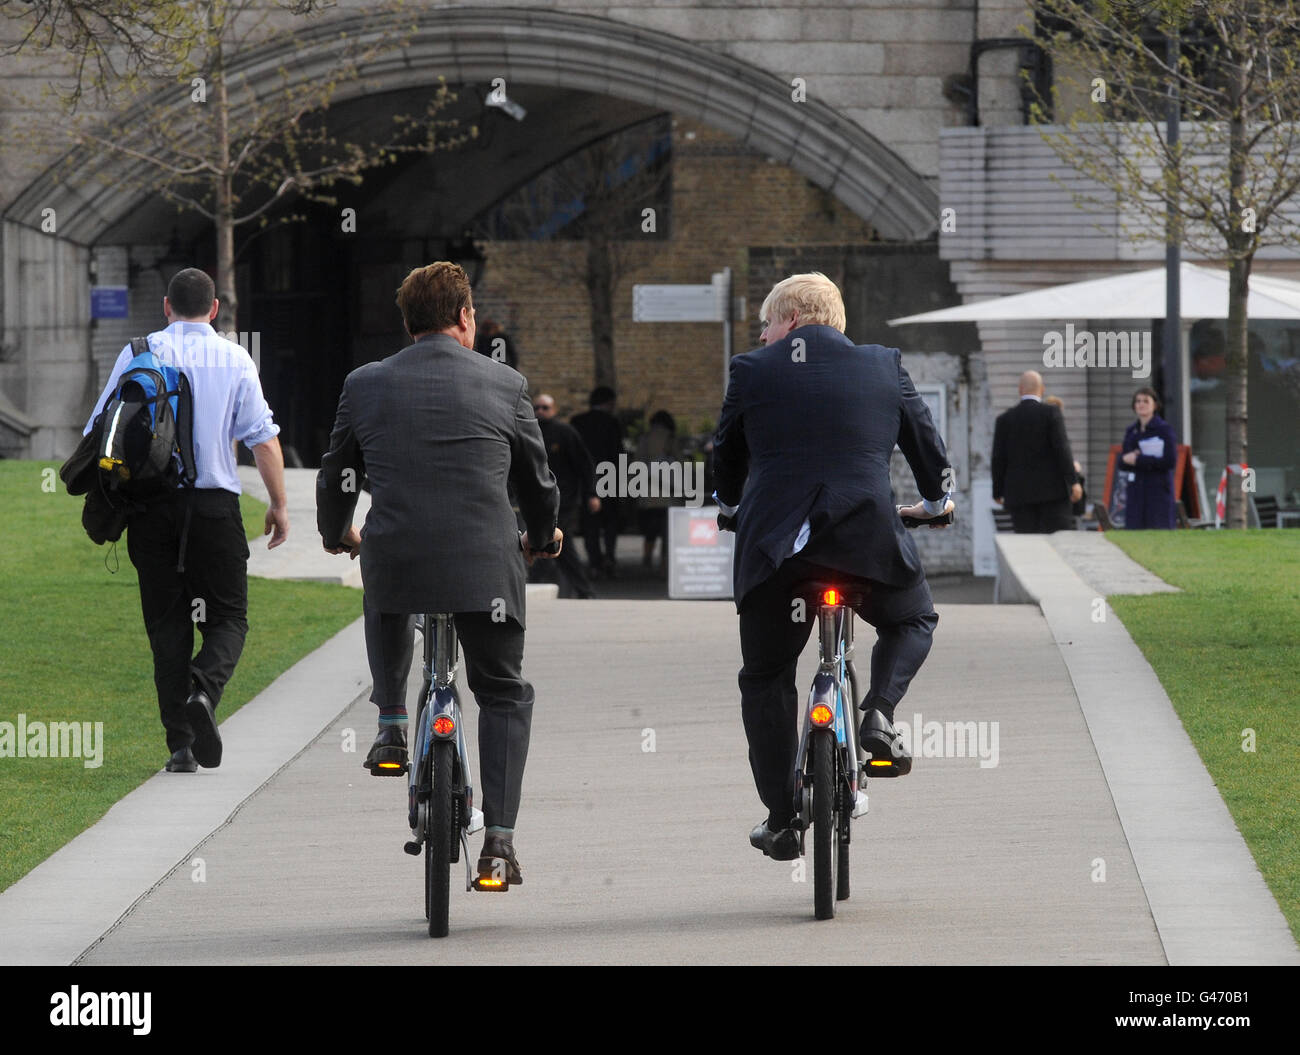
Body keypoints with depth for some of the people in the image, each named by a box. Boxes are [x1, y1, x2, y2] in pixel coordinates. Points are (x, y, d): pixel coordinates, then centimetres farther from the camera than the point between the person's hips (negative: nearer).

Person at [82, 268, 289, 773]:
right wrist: (279, 504, 7)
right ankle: (205, 690, -22)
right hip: (215, 504, -1)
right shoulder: (234, 359, 1)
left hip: (150, 504, 1)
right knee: (227, 617, 8)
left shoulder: (138, 354, 3)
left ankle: (181, 744, 2)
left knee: (167, 623, 7)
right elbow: (263, 438, -2)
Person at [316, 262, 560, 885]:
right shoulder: (504, 385, 5)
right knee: (504, 695, 15)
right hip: (484, 566, -1)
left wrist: (338, 535, 38)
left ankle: (392, 725, 26)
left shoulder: (365, 385, 7)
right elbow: (539, 483, 15)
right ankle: (499, 840, 3)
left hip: (393, 559, 2)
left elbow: (336, 480, 16)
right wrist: (540, 537, 37)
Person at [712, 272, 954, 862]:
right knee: (912, 620, 29)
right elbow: (924, 439, 21)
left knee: (764, 679, 15)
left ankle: (782, 819, 9)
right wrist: (935, 499, 41)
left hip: (772, 544, 0)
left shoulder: (752, 371, 5)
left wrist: (730, 503, 39)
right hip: (869, 540, 1)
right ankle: (880, 714, 2)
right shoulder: (884, 366, 9)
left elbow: (726, 454, 18)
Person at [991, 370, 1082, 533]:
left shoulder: (1005, 419, 5)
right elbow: (1062, 448, -10)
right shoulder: (1051, 413, -3)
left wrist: (998, 492, 14)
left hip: (1019, 494, 2)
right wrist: (1072, 482, -10)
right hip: (1052, 489, -2)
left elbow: (998, 459, 5)